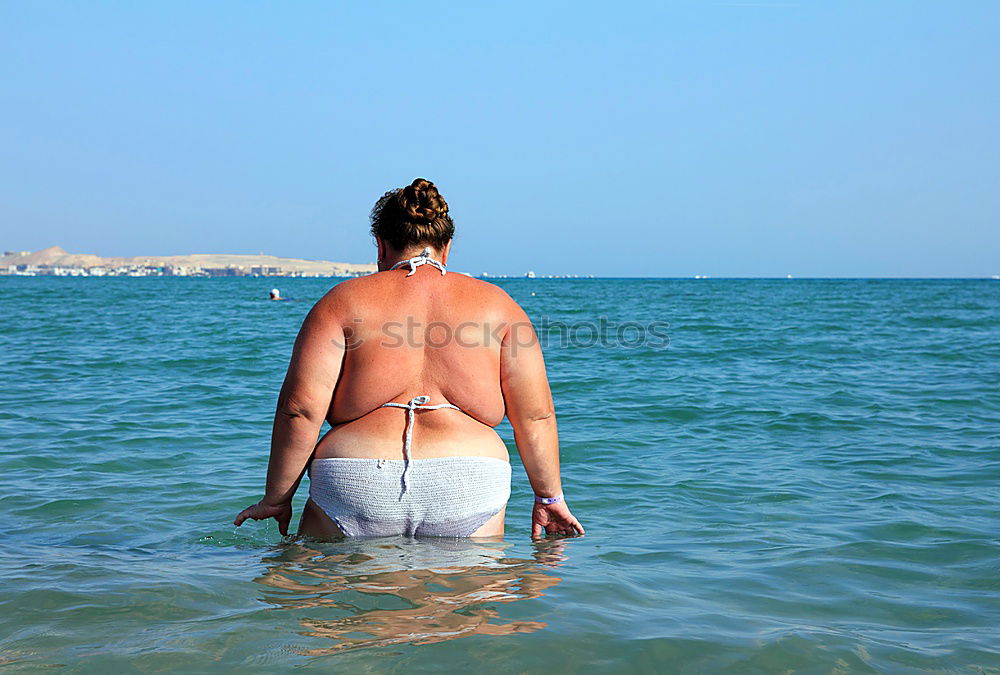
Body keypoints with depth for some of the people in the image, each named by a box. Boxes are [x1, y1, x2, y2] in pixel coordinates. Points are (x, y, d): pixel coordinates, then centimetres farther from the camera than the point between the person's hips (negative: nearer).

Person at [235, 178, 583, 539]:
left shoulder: (343, 301, 8)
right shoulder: (496, 304, 12)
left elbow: (300, 408, 0)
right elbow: (536, 415, 9)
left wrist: (276, 499, 7)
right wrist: (549, 497, 18)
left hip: (356, 490, -1)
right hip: (466, 495, 1)